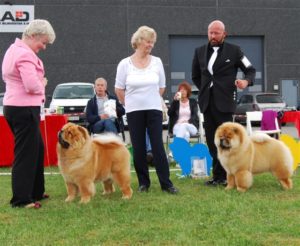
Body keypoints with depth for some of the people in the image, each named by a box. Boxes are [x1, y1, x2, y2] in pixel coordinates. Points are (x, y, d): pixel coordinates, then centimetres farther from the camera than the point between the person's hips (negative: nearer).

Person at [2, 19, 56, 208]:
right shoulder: (25, 54, -18)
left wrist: (39, 83, 11)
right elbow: (32, 86, -26)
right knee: (26, 154, -4)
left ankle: (36, 192, 29)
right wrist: (43, 84, -2)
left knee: (37, 149, 20)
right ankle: (21, 199, 2)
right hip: (24, 109, -11)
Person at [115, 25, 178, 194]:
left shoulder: (157, 62, 2)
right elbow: (119, 89, 5)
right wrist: (131, 104, 7)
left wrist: (151, 99, 11)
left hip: (154, 110, 0)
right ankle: (143, 183, 14)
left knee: (158, 146, -5)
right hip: (134, 111, 0)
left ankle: (166, 183, -3)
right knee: (138, 148, 4)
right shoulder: (125, 64, -2)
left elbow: (162, 87, 12)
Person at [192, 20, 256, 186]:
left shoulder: (234, 51, 1)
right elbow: (195, 76, 24)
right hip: (207, 102, 5)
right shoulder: (200, 52, 12)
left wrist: (246, 81, -14)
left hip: (224, 102, -4)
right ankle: (220, 175, 14)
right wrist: (204, 90, 12)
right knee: (211, 140, 6)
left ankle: (220, 175, 0)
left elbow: (250, 70, 5)